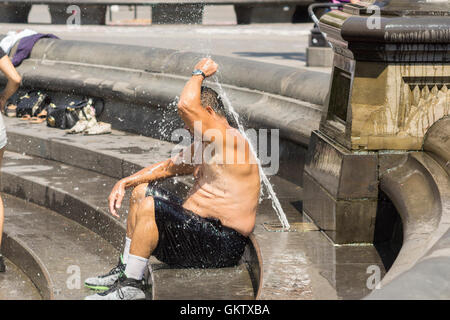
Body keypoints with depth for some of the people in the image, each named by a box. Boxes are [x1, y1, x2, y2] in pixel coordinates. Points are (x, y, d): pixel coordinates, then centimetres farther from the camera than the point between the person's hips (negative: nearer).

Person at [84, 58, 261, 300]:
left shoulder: (230, 141, -17)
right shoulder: (202, 147, 16)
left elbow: (186, 106, -27)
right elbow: (167, 167, 23)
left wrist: (199, 73, -10)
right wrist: (124, 183, 12)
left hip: (221, 248, -11)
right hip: (202, 228, 11)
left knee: (150, 206, -25)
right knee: (141, 191, 18)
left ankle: (131, 285, -17)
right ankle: (126, 269, 14)